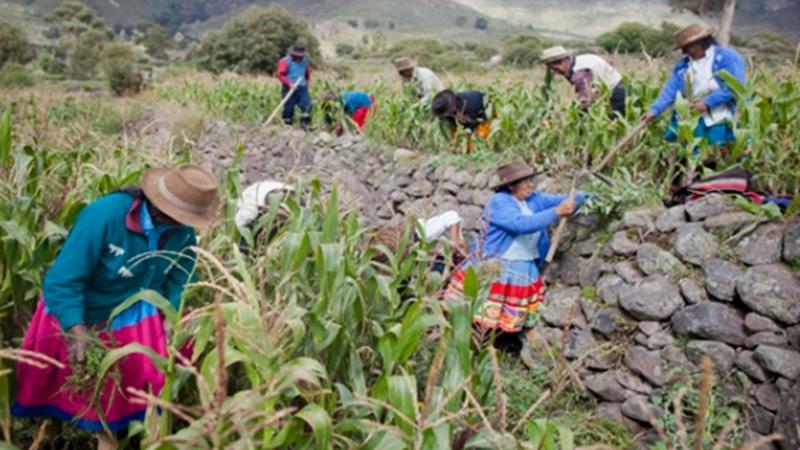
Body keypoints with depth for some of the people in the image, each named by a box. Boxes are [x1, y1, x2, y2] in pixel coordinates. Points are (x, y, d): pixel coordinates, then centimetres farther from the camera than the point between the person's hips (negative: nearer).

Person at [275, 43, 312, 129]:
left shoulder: (304, 61, 12)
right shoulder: (285, 61, -6)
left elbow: (308, 72, 30)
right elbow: (279, 74, -14)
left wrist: (308, 81, 17)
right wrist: (289, 83, -20)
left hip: (302, 88, 5)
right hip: (289, 89, -5)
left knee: (307, 105, -7)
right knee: (289, 107, -1)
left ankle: (306, 124, -1)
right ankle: (288, 125, 10)